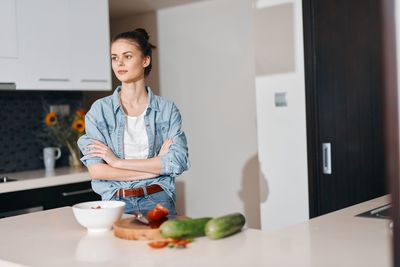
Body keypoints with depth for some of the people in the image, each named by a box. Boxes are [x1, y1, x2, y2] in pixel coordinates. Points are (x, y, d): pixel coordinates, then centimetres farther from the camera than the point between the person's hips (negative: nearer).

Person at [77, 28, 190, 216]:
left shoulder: (167, 109, 5)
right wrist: (156, 166, -8)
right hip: (116, 202, 0)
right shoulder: (100, 109, 3)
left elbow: (179, 161, -7)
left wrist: (118, 162, -9)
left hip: (158, 201, 0)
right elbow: (96, 170, -5)